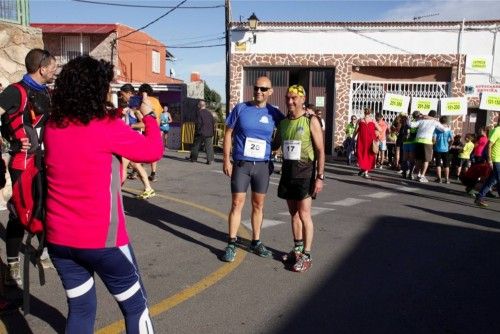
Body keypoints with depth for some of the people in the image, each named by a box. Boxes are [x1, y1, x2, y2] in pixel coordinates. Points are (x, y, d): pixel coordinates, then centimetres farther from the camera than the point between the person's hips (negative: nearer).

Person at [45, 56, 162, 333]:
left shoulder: (52, 127, 2)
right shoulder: (107, 126, -15)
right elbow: (153, 151, -4)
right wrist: (149, 115, 11)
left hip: (58, 238, 6)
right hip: (102, 239, -6)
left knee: (80, 309, 19)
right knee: (135, 307, 13)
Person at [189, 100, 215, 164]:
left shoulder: (199, 113, -10)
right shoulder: (209, 113, 7)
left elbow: (198, 123, -14)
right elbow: (213, 123, 10)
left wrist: (196, 131, -4)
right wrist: (212, 132, 17)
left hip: (201, 133, -4)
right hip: (209, 133, 4)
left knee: (196, 145, 11)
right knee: (209, 147, 3)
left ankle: (193, 158, 20)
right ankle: (210, 160, -3)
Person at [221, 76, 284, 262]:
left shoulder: (274, 113, 2)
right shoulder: (240, 108, -2)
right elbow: (228, 133, 1)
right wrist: (226, 160, -6)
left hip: (263, 165, 2)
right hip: (241, 164, -2)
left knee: (258, 205, 11)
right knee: (237, 204, 0)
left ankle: (256, 242, 25)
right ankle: (231, 244, 10)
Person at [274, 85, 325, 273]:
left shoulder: (311, 121, -8)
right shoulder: (282, 122, 10)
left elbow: (320, 150, -9)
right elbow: (275, 144, 23)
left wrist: (320, 176, -14)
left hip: (304, 173, -6)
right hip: (287, 172, 6)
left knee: (304, 214, -5)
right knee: (293, 213, 13)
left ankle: (306, 256, 3)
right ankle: (297, 249, 26)